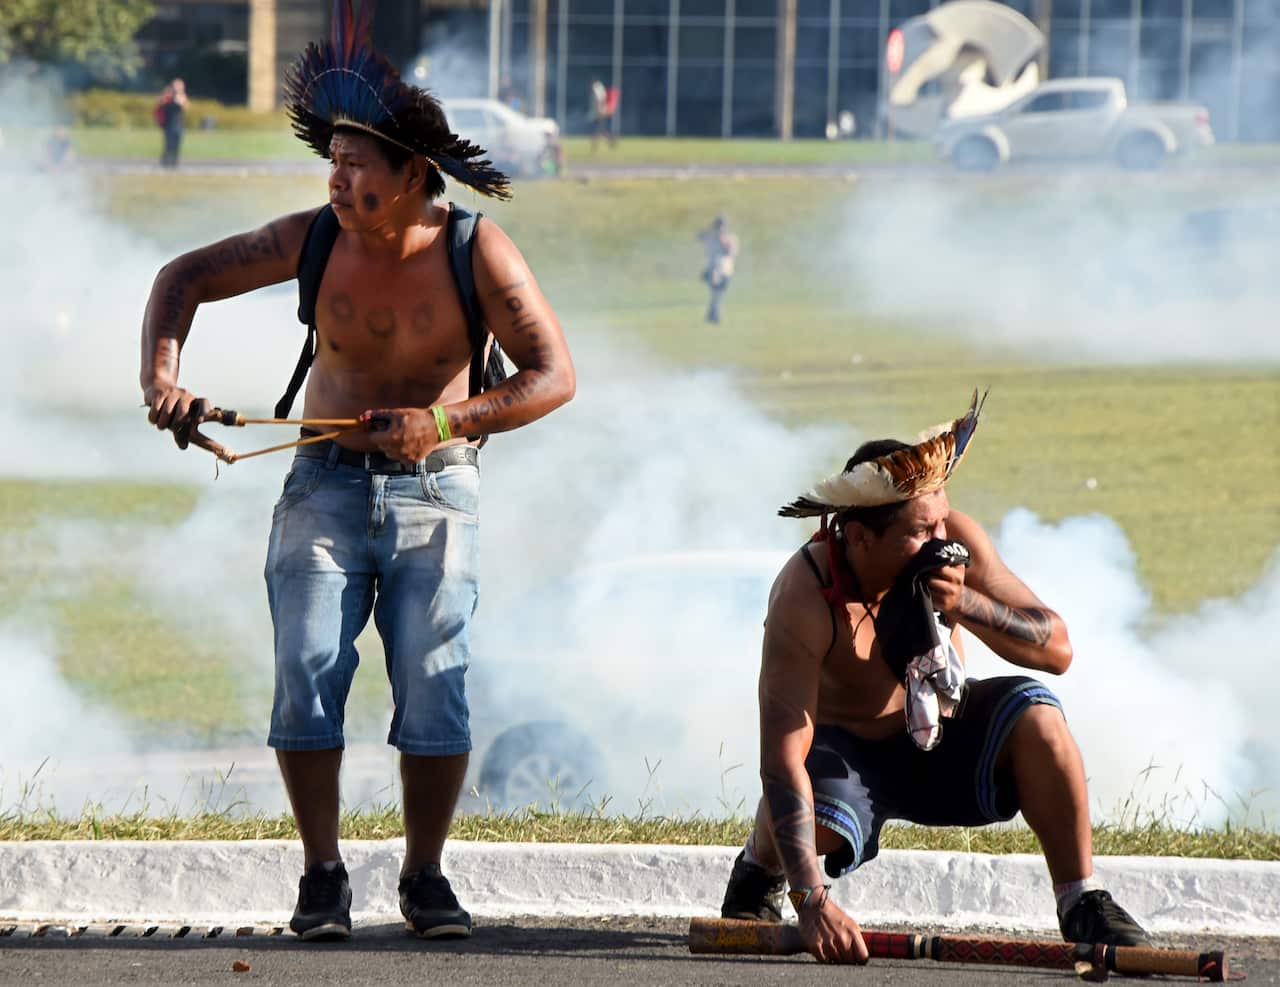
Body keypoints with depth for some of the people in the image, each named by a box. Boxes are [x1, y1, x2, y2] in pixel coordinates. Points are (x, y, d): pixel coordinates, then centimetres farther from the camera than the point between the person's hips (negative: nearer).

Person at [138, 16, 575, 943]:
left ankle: (425, 877, 4)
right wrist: (161, 379, -12)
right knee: (308, 677, -12)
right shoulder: (314, 239, -7)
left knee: (435, 686, -12)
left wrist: (442, 421, -26)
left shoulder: (475, 250, -13)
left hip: (434, 491, -2)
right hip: (326, 489, 2)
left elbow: (554, 376, -14)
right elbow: (183, 279, 5)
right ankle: (323, 877, -1)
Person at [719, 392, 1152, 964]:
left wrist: (966, 604, -36)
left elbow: (1057, 649, -17)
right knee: (806, 820, -35)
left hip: (943, 744, 3)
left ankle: (1083, 906, -16)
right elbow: (782, 760, -39)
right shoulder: (805, 599, -32)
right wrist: (812, 902, -49)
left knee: (1034, 713, -25)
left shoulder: (953, 542, -20)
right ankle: (759, 873, 4)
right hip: (847, 752, -3)